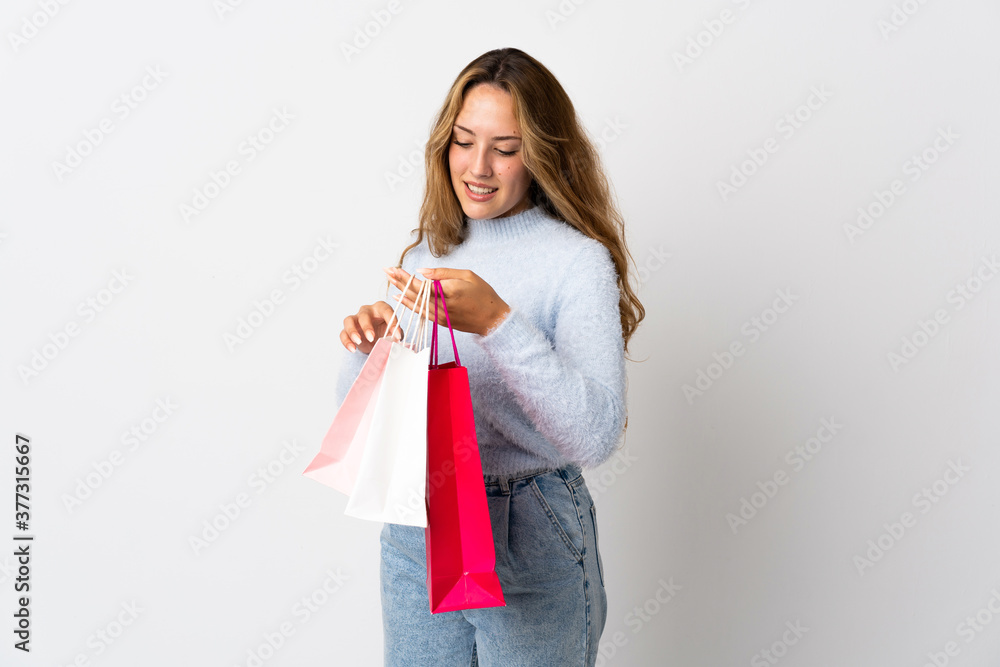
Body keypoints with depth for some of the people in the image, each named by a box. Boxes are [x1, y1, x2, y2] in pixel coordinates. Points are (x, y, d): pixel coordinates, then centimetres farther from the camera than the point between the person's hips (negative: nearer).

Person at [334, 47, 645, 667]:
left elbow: (596, 434, -23)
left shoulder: (578, 261, -12)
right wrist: (368, 348, -14)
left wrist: (497, 322, -31)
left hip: (530, 539, -4)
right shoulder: (428, 253, 5)